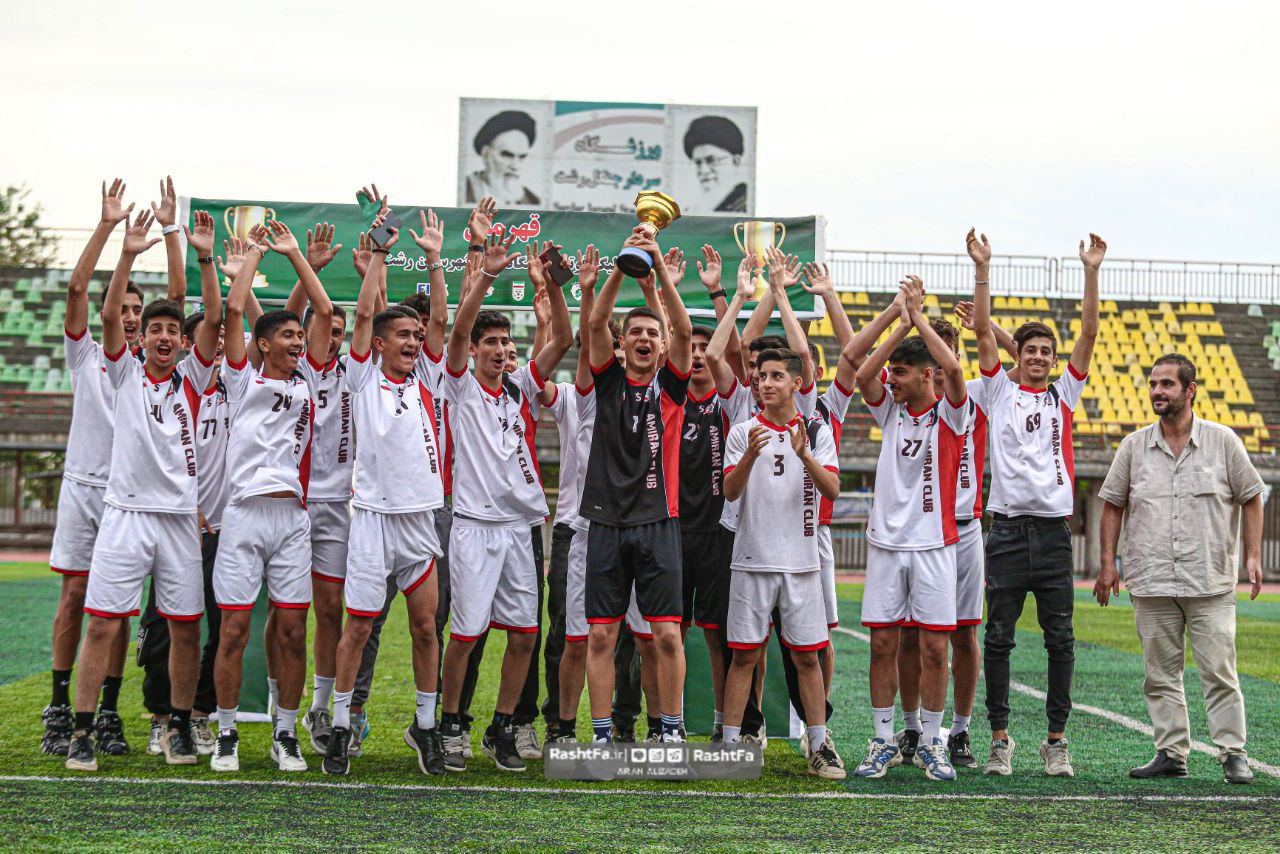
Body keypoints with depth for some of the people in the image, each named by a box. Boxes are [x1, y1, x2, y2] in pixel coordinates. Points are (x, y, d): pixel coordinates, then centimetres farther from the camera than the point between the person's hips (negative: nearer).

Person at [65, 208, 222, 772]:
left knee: (185, 628, 3)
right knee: (102, 623, -5)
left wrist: (205, 258, -13)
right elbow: (109, 315, -6)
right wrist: (128, 256, -16)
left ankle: (179, 726, 17)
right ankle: (83, 731, 0)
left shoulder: (192, 377, 9)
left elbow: (214, 320, -2)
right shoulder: (125, 373, 8)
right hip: (126, 513, -1)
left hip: (179, 517, 1)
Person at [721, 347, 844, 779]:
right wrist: (751, 455, -25)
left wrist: (804, 455, -23)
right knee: (744, 655, 1)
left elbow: (832, 489, -6)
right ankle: (730, 743, 7)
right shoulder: (743, 432, 4)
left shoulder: (817, 432, 6)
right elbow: (730, 491, -7)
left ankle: (820, 747, 9)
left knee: (807, 656, 4)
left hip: (801, 561, 1)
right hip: (753, 560, -1)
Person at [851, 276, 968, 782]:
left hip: (933, 544, -3)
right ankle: (883, 743, 12)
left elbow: (953, 369, -21)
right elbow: (863, 374, -9)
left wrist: (918, 316, -14)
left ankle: (930, 743, 10)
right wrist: (903, 322, -12)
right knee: (882, 643, 3)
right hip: (885, 542, 3)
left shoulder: (950, 414, -2)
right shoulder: (890, 411, 8)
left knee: (935, 646, -1)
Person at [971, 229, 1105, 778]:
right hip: (1008, 530, -1)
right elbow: (982, 329, 1)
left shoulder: (1065, 395, 12)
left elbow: (1089, 332, 6)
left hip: (1054, 531, 1)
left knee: (1060, 640, 2)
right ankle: (1000, 737, 11)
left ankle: (1056, 740, 10)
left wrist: (1092, 272, -1)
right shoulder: (999, 392, 8)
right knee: (998, 639, 2)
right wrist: (983, 269, -6)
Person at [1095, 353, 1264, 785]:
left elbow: (1250, 498, 9)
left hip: (1210, 583, -2)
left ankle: (1233, 753, 3)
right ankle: (1171, 753, 12)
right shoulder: (1134, 446, 7)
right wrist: (1108, 563, 6)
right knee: (1161, 674, 5)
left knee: (1220, 672, -5)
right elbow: (1113, 504, 12)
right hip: (1151, 584, 2)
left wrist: (1253, 555, 1)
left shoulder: (1223, 441, 3)